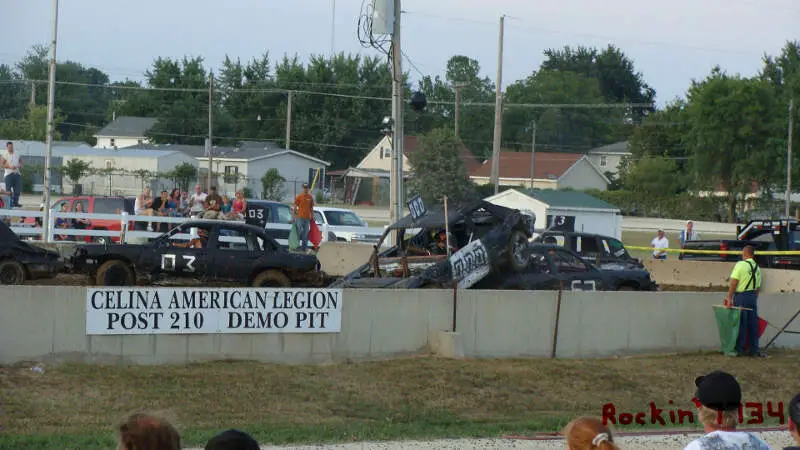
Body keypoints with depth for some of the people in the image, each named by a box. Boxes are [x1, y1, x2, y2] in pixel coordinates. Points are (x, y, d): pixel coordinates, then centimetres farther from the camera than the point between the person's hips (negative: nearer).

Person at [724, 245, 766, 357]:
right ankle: (754, 350, 10)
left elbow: (734, 282, -13)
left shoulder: (740, 265, -8)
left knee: (741, 323, -2)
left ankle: (739, 349, 0)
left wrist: (729, 298, -12)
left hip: (741, 295, -6)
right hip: (753, 296, 6)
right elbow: (758, 287, 14)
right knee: (753, 324, 8)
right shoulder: (757, 268, 12)